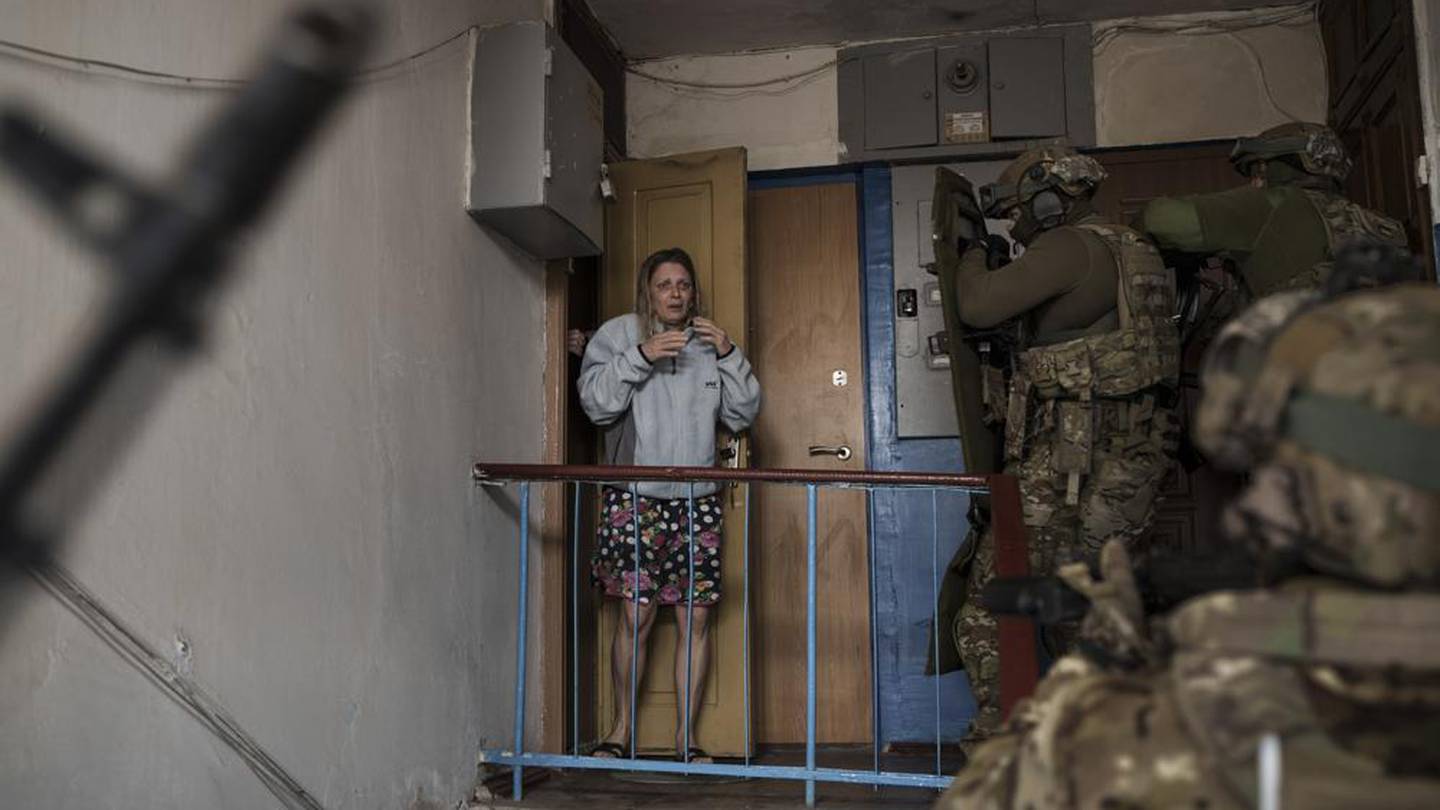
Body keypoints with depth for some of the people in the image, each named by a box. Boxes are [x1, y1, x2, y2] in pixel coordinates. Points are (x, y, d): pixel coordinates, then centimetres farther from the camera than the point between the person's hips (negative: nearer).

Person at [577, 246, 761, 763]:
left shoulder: (707, 343, 14)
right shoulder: (619, 334, 6)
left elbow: (742, 415, 10)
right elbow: (596, 403, -6)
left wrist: (729, 356, -2)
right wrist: (640, 356, -15)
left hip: (697, 499, 3)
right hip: (635, 497, -3)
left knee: (696, 617, 2)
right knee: (636, 615, -4)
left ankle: (686, 734, 14)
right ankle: (621, 729, 14)